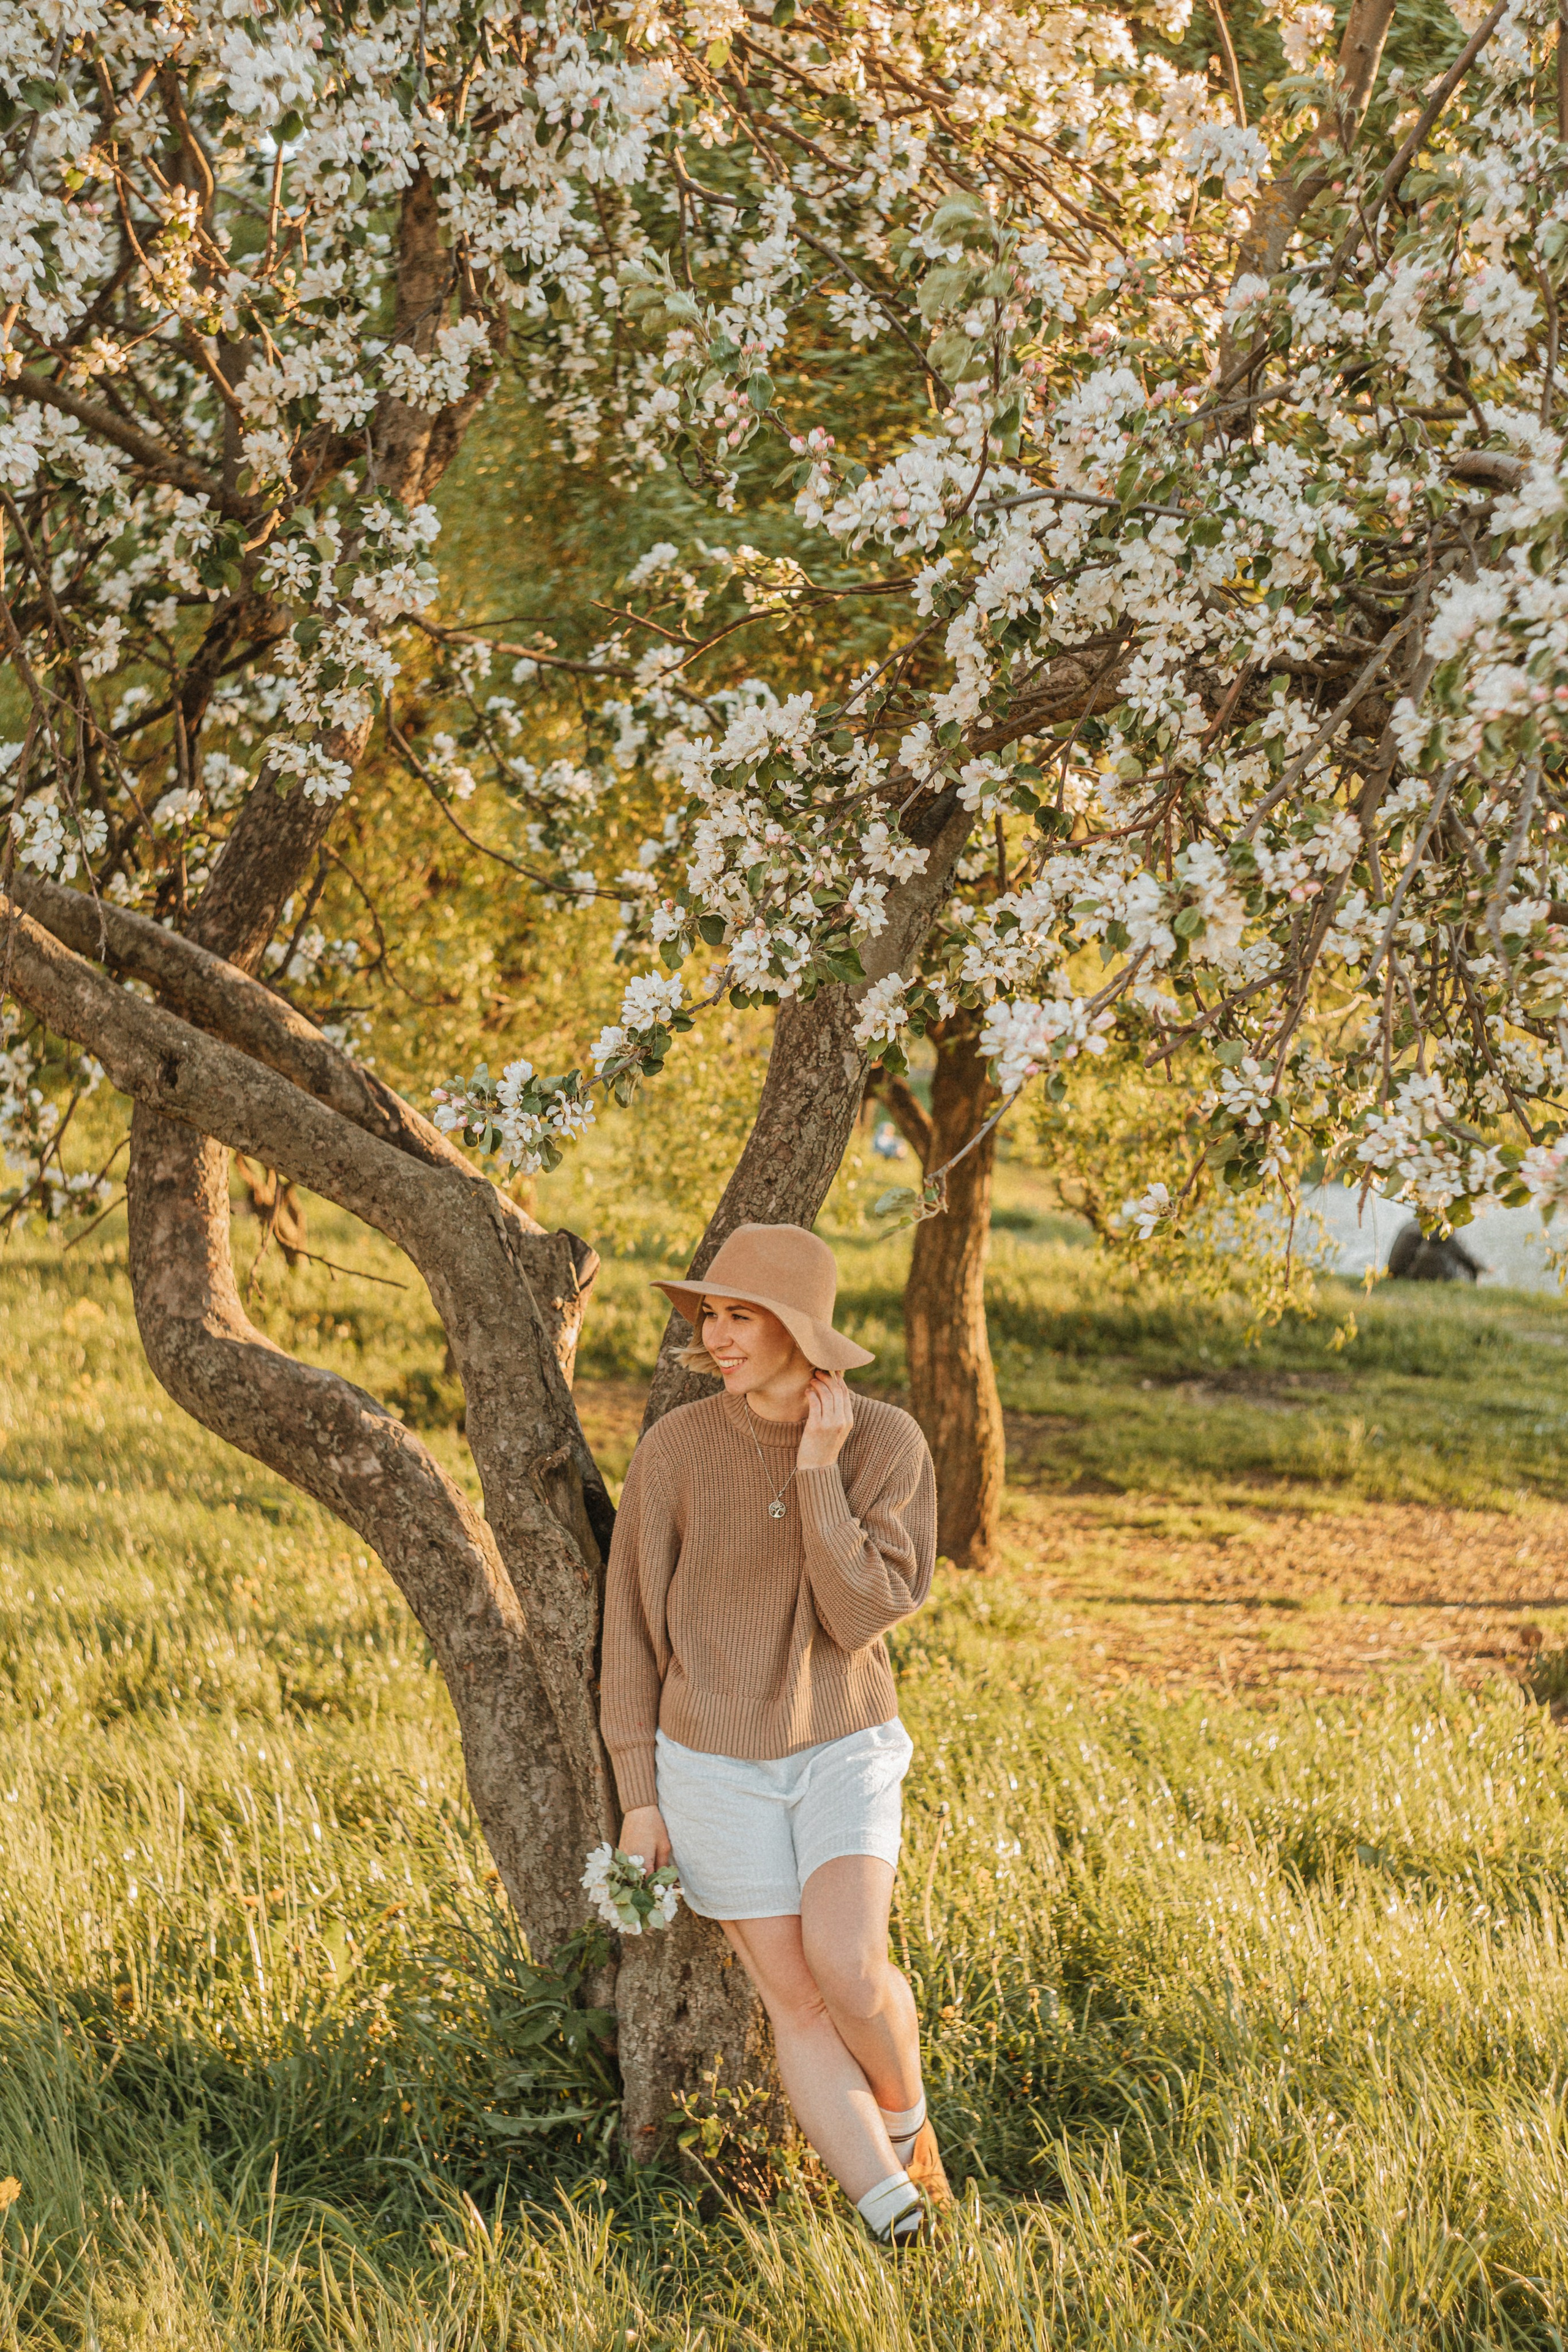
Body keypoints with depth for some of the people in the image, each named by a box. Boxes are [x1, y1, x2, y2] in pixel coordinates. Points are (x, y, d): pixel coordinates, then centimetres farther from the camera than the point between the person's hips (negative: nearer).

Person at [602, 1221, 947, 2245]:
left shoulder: (891, 1444, -10)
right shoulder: (676, 1448, -9)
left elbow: (860, 1616, -18)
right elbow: (634, 1626, -2)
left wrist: (821, 1472, -23)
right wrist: (639, 1794, -2)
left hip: (842, 1753, 0)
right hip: (716, 1768, 0)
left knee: (848, 1970, -20)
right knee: (799, 2005, -3)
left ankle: (904, 2114, 12)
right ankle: (899, 2231, 3)